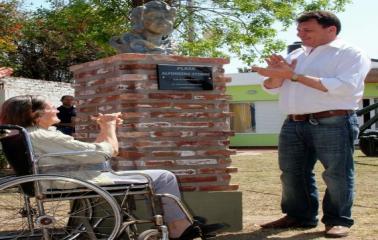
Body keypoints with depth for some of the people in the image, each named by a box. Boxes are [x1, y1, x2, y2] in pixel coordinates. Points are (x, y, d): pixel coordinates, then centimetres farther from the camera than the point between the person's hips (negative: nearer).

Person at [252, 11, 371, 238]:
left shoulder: (351, 53, -1)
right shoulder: (296, 55, 19)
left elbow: (345, 86, -18)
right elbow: (272, 87, 19)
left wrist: (294, 76, -17)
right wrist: (277, 74, -7)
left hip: (333, 123, -6)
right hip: (294, 124, 6)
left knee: (337, 174, -2)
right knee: (292, 173, 9)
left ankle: (339, 220, 9)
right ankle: (299, 216, 20)